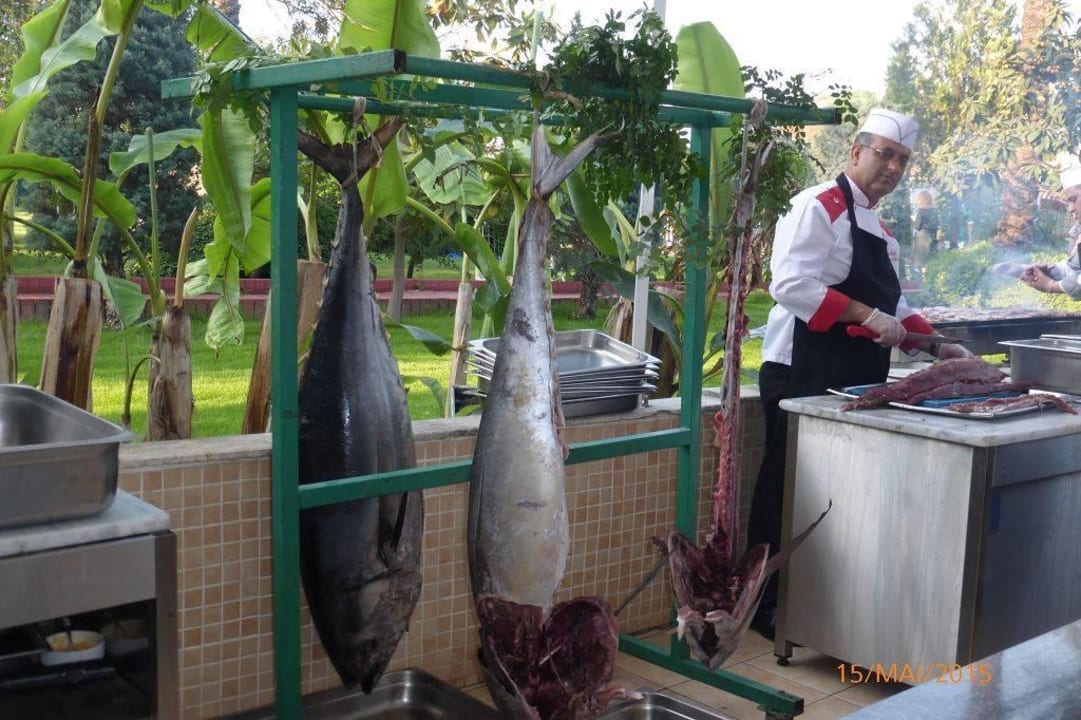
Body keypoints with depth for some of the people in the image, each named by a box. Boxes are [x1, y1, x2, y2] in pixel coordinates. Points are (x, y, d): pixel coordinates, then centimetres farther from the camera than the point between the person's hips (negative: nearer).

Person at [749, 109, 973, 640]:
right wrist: (868, 317, -22)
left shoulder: (878, 229, 20)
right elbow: (791, 285, -21)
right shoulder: (818, 207, -9)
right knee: (788, 491, -3)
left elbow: (891, 305, 27)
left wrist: (935, 346, 15)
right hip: (803, 376, -9)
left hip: (855, 382, 9)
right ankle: (767, 607, 8)